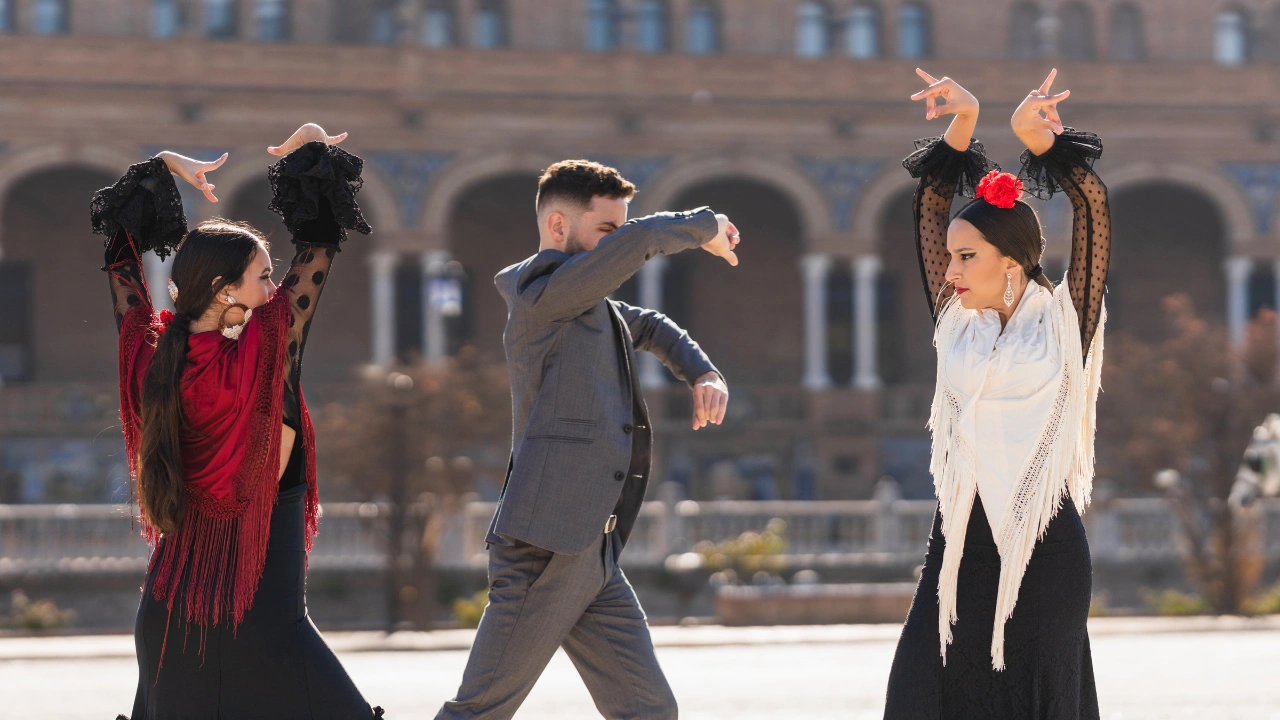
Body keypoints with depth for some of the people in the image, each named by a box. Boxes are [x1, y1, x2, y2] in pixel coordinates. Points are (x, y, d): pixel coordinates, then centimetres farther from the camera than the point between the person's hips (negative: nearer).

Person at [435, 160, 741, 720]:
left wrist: (704, 374, 17)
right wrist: (705, 227, -3)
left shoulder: (595, 309, 18)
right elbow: (638, 242, -21)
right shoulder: (541, 292, -9)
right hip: (545, 548, -9)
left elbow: (653, 329, 36)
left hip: (594, 555, 9)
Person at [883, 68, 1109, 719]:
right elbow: (932, 210, 8)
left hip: (1043, 544, -4)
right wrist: (961, 126, -3)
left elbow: (1092, 208, -10)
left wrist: (1039, 139, -23)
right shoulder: (957, 323, 9)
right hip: (961, 539, 4)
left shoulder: (1062, 320, -1)